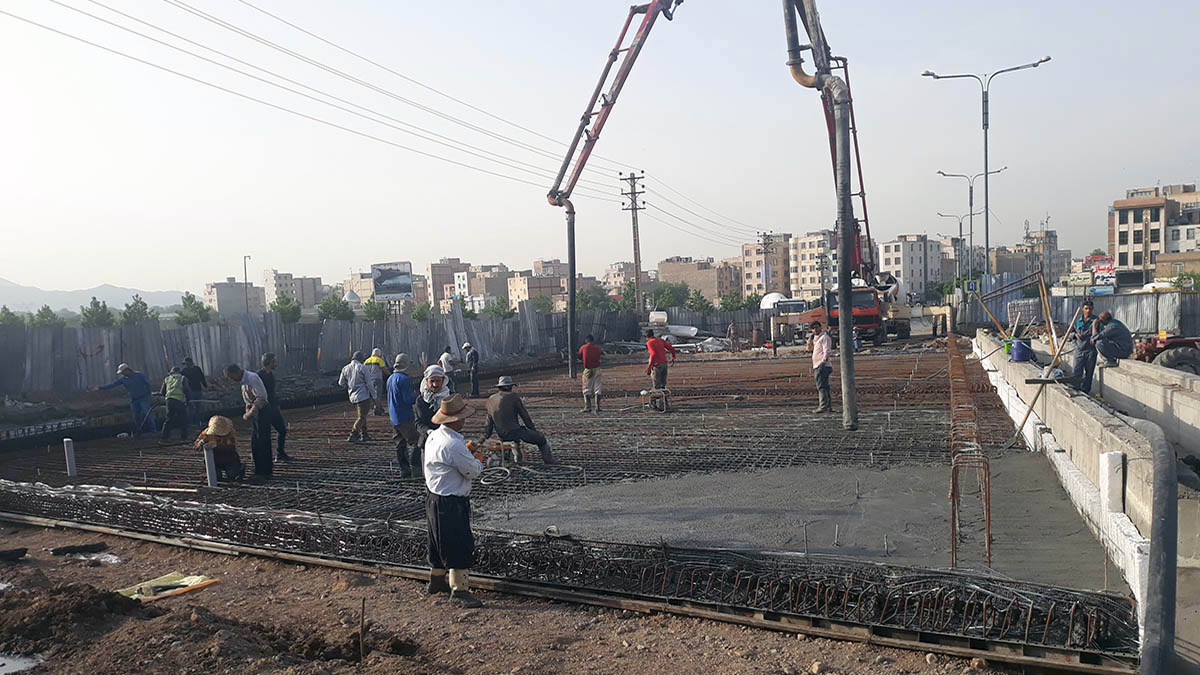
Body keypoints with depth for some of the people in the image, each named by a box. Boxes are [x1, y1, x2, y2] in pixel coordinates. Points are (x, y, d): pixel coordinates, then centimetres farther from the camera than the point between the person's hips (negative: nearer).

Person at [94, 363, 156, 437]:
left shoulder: (139, 374, -6)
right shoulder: (123, 379, 4)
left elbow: (147, 384, -2)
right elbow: (112, 385, 4)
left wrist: (148, 395, -7)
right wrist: (100, 388, -1)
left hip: (143, 398, -4)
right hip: (133, 400, 4)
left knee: (147, 414, -13)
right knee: (136, 417, 2)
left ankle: (153, 430, -10)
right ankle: (138, 432, 10)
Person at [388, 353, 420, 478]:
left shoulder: (390, 378, 14)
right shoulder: (404, 379, -15)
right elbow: (408, 400, -19)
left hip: (394, 417, 9)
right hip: (405, 416, -9)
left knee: (401, 443, 11)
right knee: (414, 441, -6)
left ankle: (404, 470, 14)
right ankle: (415, 468, -10)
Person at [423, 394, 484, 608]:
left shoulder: (434, 436, 5)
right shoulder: (453, 445, -26)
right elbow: (473, 471, -17)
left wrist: (468, 453, 7)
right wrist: (479, 462, 5)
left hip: (434, 498, 10)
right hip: (450, 503, -10)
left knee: (441, 542, 23)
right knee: (460, 545, -3)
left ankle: (436, 581, 37)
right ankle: (459, 590, 1)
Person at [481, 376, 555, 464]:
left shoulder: (491, 399, 9)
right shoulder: (513, 396, -8)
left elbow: (489, 422, 15)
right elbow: (525, 416, -4)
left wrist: (484, 437, 26)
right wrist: (533, 429, 9)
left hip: (501, 435, 7)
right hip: (514, 432, -7)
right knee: (541, 438, 11)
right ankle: (549, 461, 18)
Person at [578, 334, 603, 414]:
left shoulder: (583, 348, -2)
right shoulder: (597, 348, 5)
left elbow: (580, 357, 8)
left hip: (587, 370, -2)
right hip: (597, 370, 2)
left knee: (587, 389, 5)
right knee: (597, 388, 6)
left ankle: (588, 407, -2)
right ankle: (597, 407, 1)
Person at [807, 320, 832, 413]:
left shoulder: (824, 337, -7)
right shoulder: (816, 338, 21)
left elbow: (826, 351, -17)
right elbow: (810, 348, 26)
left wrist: (823, 361, -29)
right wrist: (810, 339, 10)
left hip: (822, 365, -10)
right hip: (817, 366, 10)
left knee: (821, 386, -16)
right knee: (824, 386, 12)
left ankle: (823, 406, -22)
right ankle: (829, 406, 17)